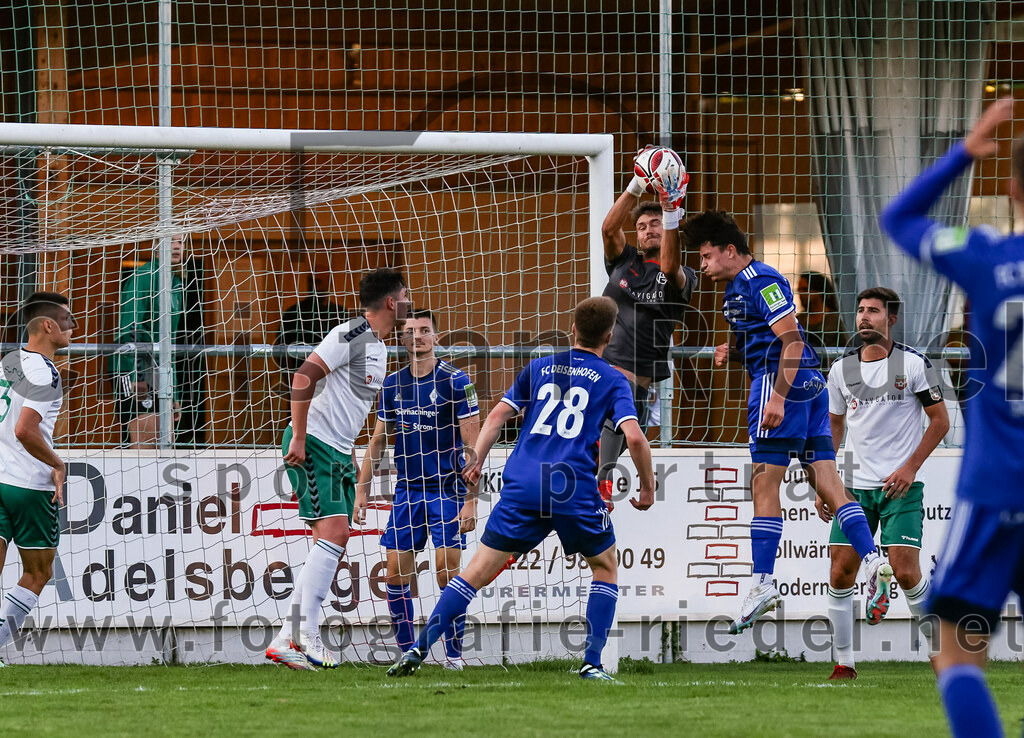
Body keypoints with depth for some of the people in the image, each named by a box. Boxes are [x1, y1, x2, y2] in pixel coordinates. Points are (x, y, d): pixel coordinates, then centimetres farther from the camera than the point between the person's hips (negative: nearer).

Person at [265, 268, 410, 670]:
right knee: (332, 534, -18)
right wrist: (298, 438, -23)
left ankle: (288, 640, 8)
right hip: (312, 445, -10)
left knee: (335, 543, 6)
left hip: (338, 452, 10)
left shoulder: (379, 346, 16)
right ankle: (306, 636, -18)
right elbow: (303, 377, -20)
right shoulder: (350, 335, -14)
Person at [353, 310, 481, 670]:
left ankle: (454, 653, 0)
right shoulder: (393, 384, 7)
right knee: (396, 575, 0)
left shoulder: (455, 381, -7)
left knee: (447, 572, -10)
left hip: (446, 489, -5)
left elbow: (473, 445, -9)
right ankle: (408, 654, 9)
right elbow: (378, 440, 16)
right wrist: (362, 491, 11)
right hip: (406, 491, 5)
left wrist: (471, 500, -14)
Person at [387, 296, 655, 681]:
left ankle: (418, 649, -7)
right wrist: (648, 487, 7)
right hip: (574, 488, -2)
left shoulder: (538, 368, 18)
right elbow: (634, 437, -4)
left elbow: (498, 415, 11)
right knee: (605, 567, 20)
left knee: (478, 571, 4)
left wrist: (476, 461, 14)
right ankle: (592, 663, 8)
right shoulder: (613, 381, 9)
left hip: (522, 486, 2)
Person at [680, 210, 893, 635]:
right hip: (809, 384, 10)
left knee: (764, 484, -8)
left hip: (784, 380, -10)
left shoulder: (761, 282, -11)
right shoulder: (737, 287, 21)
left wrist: (778, 395, -24)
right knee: (826, 482, 1)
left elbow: (791, 340, -18)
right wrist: (732, 352, 11)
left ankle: (762, 583, -9)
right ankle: (872, 559, -12)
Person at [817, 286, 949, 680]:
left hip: (901, 485, -4)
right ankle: (844, 663, 6)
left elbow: (940, 420, -1)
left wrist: (910, 467, -11)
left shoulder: (914, 363, -4)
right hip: (854, 485, 4)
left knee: (905, 572, -14)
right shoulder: (841, 370, 7)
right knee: (841, 573, -4)